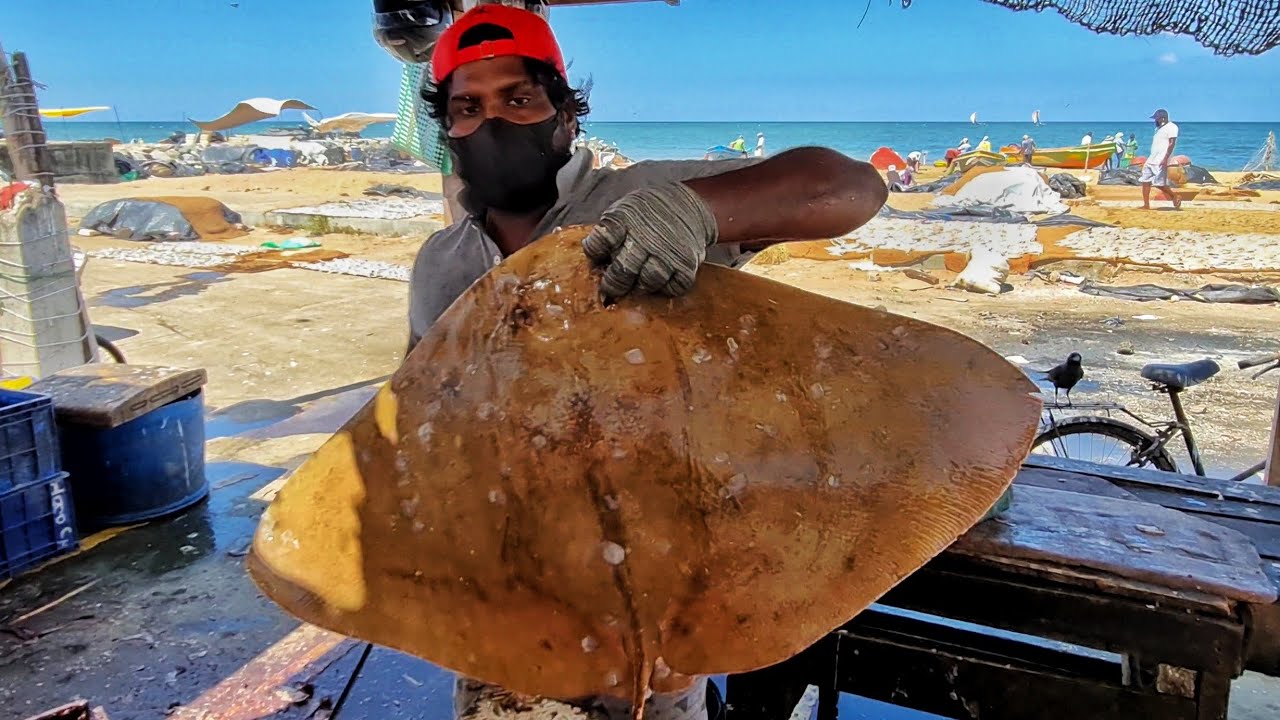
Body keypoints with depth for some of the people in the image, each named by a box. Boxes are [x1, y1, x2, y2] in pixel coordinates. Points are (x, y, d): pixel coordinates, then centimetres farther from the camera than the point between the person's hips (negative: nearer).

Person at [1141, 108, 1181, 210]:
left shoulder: (1171, 127, -8)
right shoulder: (1159, 128, 19)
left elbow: (1171, 144, -17)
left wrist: (1165, 159, -25)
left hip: (1161, 161, -9)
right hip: (1151, 160, 9)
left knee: (1160, 184, -12)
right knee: (1145, 181, 2)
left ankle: (1174, 196, 9)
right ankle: (1146, 205, 4)